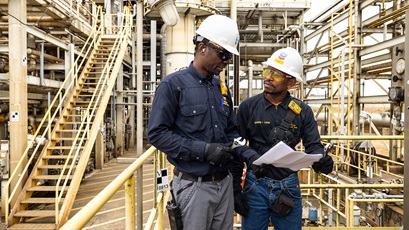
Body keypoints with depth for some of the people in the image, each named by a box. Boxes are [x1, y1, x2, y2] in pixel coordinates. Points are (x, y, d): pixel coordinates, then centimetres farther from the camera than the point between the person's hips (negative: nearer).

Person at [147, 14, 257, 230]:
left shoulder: (221, 88, 8)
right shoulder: (173, 84, -11)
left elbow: (231, 132, 13)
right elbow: (157, 134, -15)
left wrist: (250, 154, -6)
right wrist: (203, 150, -21)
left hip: (224, 182, 6)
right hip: (194, 185, -6)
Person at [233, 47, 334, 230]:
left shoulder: (303, 111, 0)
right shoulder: (248, 106, -5)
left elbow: (313, 146, -1)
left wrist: (321, 161, -21)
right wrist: (250, 159, -19)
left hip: (289, 186, 2)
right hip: (256, 185, -1)